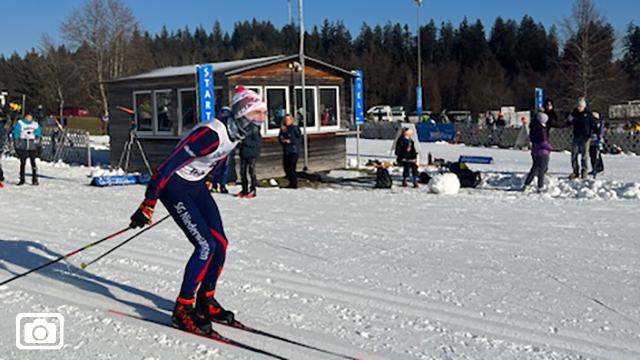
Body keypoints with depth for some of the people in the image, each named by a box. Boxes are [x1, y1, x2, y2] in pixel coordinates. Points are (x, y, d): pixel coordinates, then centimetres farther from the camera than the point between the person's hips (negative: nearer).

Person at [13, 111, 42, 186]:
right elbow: (15, 134, 3)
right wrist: (17, 146, -3)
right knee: (22, 163, 3)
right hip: (23, 147, 0)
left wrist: (38, 145, 6)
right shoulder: (20, 123, 4)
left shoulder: (35, 124, 9)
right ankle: (22, 180, 11)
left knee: (33, 163, -6)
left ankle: (35, 179, -2)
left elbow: (38, 135, 15)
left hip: (32, 147, 0)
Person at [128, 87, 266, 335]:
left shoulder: (236, 134, -2)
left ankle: (205, 301, 21)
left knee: (220, 243, 3)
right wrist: (148, 205, -27)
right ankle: (182, 310, -3)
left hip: (195, 186, 9)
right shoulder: (212, 135, -29)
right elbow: (168, 166, -28)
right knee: (206, 246, -16)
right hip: (173, 186, -8)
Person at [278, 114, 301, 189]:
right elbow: (280, 138, 17)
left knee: (291, 168, -10)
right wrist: (282, 140, -6)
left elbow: (299, 139, -9)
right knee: (286, 167, 5)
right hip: (286, 151, 6)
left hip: (293, 151, -6)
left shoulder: (295, 128, -7)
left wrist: (290, 141, -17)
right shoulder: (283, 129, 11)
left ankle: (293, 184, -1)